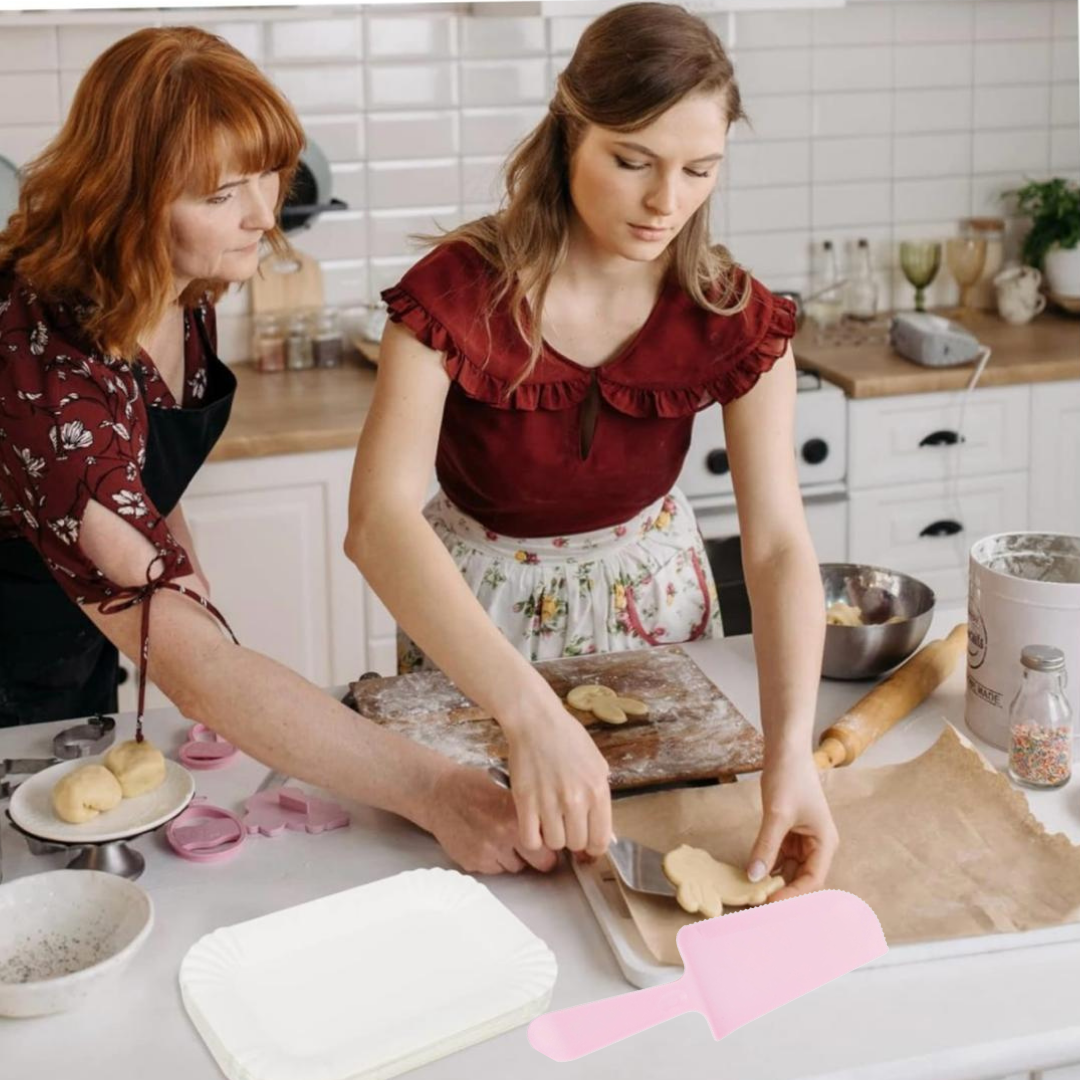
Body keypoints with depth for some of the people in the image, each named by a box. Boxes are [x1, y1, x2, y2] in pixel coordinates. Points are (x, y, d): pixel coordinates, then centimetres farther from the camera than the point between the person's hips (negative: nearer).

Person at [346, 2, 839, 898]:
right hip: (475, 613, -1)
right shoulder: (460, 292, -29)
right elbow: (379, 521, -41)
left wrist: (790, 746, -44)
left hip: (654, 597, 2)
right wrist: (533, 714, -54)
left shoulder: (733, 319, -20)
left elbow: (779, 543, -27)